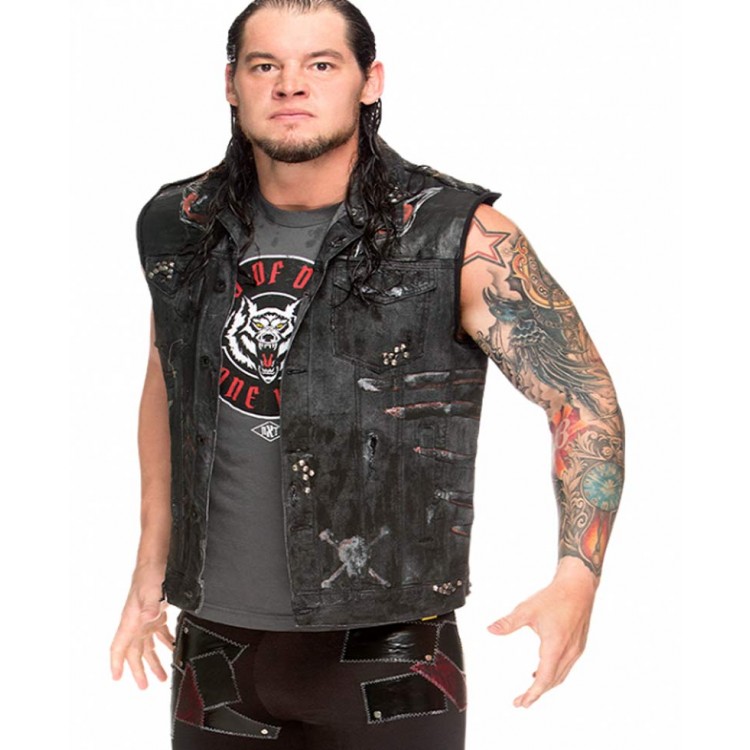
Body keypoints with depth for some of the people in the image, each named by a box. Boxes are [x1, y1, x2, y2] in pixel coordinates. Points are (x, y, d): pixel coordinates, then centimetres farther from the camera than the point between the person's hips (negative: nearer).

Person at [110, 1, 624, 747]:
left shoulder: (458, 238, -12)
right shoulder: (183, 227, 2)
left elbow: (584, 399, -9)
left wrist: (577, 579, -22)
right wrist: (151, 568, 20)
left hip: (383, 655, -4)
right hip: (217, 638, 4)